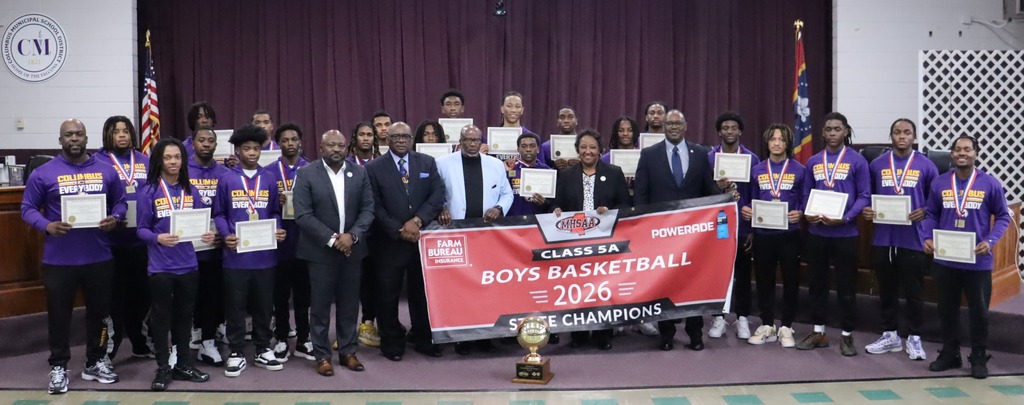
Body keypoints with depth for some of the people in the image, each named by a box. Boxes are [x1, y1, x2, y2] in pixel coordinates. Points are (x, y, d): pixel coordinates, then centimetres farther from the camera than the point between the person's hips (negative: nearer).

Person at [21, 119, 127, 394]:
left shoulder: (106, 171, 5)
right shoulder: (43, 173, -4)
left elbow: (120, 202, 12)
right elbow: (28, 208, -1)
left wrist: (115, 219, -9)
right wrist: (47, 226, -19)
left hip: (99, 257, 3)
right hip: (59, 259, -2)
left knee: (99, 311, 13)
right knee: (59, 313, 7)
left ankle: (95, 362, 28)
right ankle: (58, 367, 20)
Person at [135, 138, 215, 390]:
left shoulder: (191, 191, 6)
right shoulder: (149, 191, -7)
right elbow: (141, 229, -7)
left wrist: (208, 234, -13)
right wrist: (158, 238, -26)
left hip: (188, 265, 4)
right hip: (161, 267, -4)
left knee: (184, 316, 14)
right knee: (162, 318, 6)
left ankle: (184, 365, 26)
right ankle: (163, 368, 18)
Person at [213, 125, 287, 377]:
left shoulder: (270, 179, 7)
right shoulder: (226, 180, 0)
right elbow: (219, 214, 3)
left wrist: (278, 230, -7)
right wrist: (226, 235, -13)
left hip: (264, 254, 2)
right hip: (236, 254, -2)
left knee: (264, 305, 10)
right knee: (235, 306, 5)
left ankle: (263, 351, 22)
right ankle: (236, 353, 15)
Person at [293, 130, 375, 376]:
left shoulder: (360, 172, 4)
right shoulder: (306, 174, -6)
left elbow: (368, 209, 2)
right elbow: (303, 215, -11)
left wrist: (352, 235, -13)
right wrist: (332, 239, -16)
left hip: (352, 249, 3)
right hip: (321, 250, -3)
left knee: (349, 304, 10)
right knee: (320, 305, 4)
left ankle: (348, 352, 22)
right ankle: (322, 356, 15)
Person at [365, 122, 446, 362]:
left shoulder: (427, 163, 7)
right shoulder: (374, 168, -1)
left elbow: (438, 195, -1)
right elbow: (375, 206, -5)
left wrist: (417, 220, -14)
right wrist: (398, 231, -12)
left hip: (422, 238, 2)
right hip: (390, 241, -2)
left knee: (422, 291, 11)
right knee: (388, 294, 3)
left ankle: (423, 339, 25)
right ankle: (392, 343, 17)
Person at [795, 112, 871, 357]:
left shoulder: (857, 161, -3)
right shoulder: (813, 162, 9)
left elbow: (864, 196, -6)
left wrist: (845, 218, -19)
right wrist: (807, 214, -6)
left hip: (845, 233, -4)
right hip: (816, 232, 4)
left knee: (846, 285, 4)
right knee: (817, 282, 11)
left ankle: (847, 335, 15)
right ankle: (818, 331, 23)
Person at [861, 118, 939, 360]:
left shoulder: (926, 165, 0)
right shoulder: (877, 165, 7)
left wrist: (924, 212, -14)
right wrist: (867, 210, -7)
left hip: (913, 238, -2)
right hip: (883, 238, 3)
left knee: (913, 291, 5)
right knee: (886, 289, 11)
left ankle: (914, 338, 17)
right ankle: (890, 335, 24)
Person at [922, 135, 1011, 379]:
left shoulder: (990, 184, -5)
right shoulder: (939, 183, 1)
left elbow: (1002, 217, 0)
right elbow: (931, 215, 10)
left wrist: (990, 241, -14)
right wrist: (927, 238, -6)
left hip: (978, 261, -2)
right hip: (945, 260, 2)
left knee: (979, 311, 9)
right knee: (947, 309, 13)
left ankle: (979, 358, 23)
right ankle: (949, 354, 28)